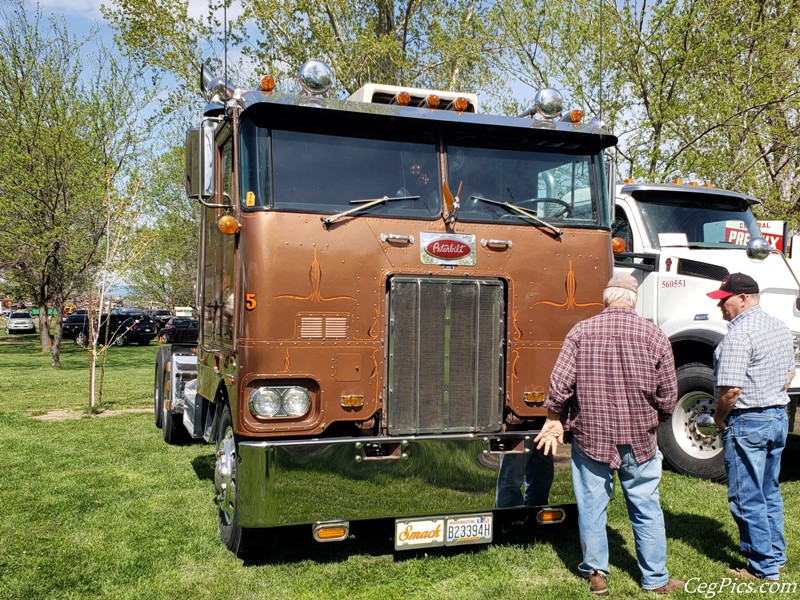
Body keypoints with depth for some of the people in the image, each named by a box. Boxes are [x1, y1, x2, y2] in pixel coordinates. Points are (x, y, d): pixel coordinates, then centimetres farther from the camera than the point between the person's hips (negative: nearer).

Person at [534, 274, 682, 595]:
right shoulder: (654, 335, -3)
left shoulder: (581, 331, -5)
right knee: (646, 509, 13)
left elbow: (560, 383, -9)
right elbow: (668, 394, 0)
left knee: (591, 507, 11)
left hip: (590, 436, 0)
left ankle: (596, 574, 21)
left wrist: (554, 421, 4)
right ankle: (655, 579, 23)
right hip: (640, 438, 1)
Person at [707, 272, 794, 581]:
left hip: (747, 423, -9)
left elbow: (730, 389, -25)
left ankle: (763, 568, 10)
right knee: (770, 494, 19)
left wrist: (719, 417, -10)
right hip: (779, 417, 9)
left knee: (747, 498, 2)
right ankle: (776, 557, 29)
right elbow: (789, 373, 19)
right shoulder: (780, 327, 8)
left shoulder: (738, 334, -21)